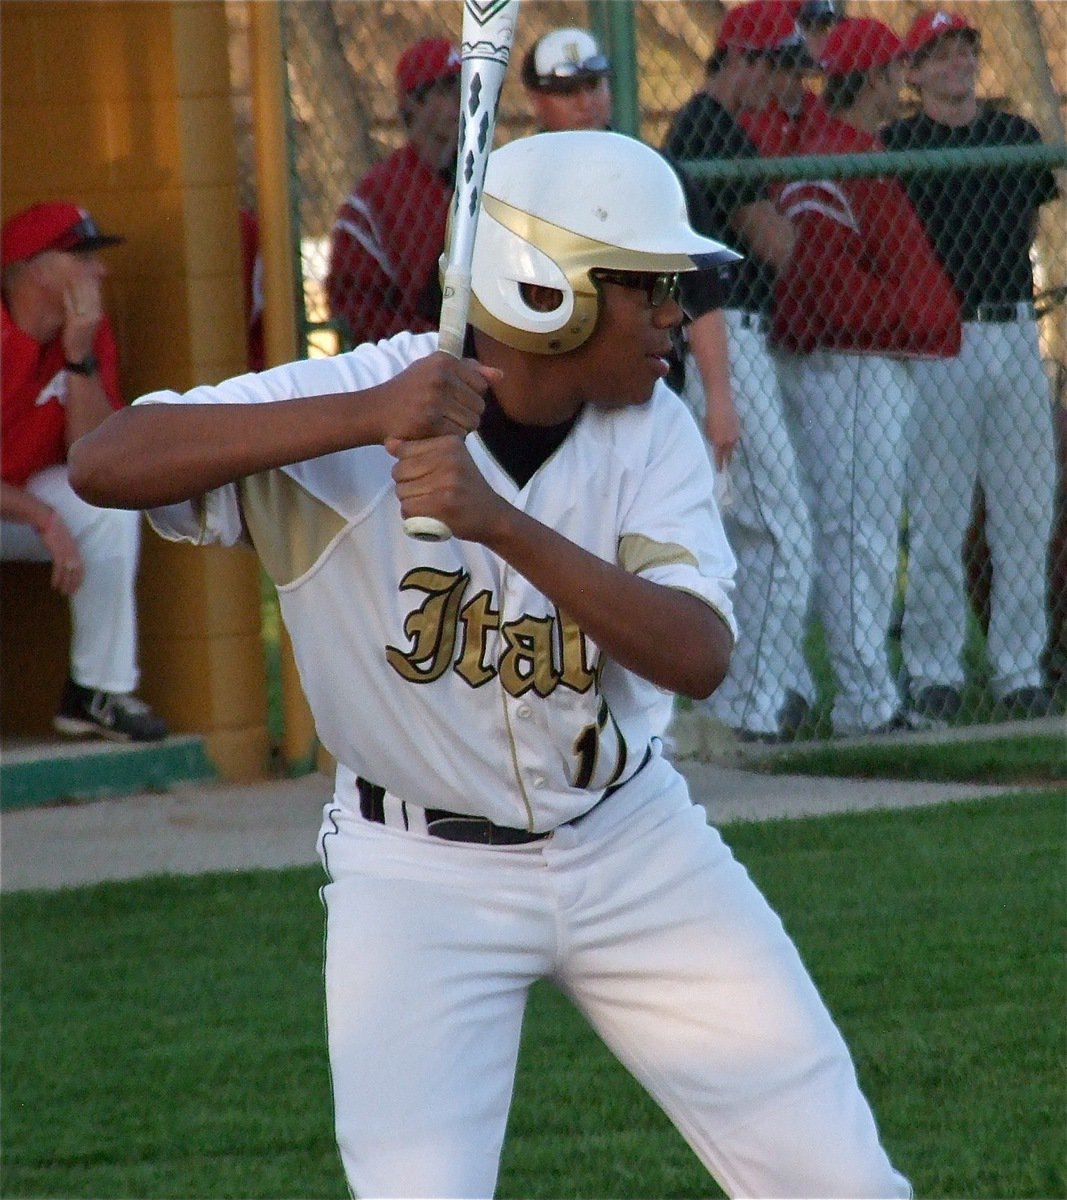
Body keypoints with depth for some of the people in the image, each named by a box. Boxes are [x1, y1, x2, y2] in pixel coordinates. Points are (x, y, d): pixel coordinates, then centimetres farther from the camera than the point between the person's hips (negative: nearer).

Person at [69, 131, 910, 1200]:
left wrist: (502, 523, -38)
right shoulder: (354, 400, -19)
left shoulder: (650, 430, -8)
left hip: (631, 843, 4)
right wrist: (367, 416, -41)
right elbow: (104, 464, -31)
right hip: (420, 871, -3)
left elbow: (697, 658, -24)